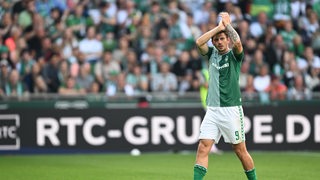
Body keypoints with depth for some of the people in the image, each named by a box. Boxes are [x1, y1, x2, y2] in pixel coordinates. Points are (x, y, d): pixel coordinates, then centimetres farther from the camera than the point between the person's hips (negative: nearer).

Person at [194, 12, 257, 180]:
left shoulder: (234, 55, 0)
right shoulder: (212, 54, 12)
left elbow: (237, 42, -22)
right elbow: (198, 42, -6)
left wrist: (227, 24, -11)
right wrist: (219, 26, -8)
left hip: (231, 109, -3)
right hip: (212, 110, 3)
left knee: (240, 150, 3)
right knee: (203, 148, -9)